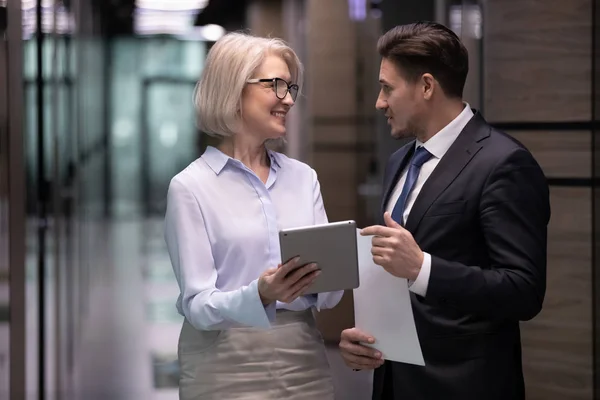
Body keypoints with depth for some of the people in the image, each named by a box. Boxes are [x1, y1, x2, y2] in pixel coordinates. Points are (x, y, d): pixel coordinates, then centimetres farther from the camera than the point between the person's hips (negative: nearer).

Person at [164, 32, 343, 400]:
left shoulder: (304, 178, 7)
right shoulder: (191, 187, -7)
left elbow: (329, 296, 5)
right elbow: (197, 305, -12)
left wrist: (324, 276, -17)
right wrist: (259, 296, -29)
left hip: (305, 362, 4)